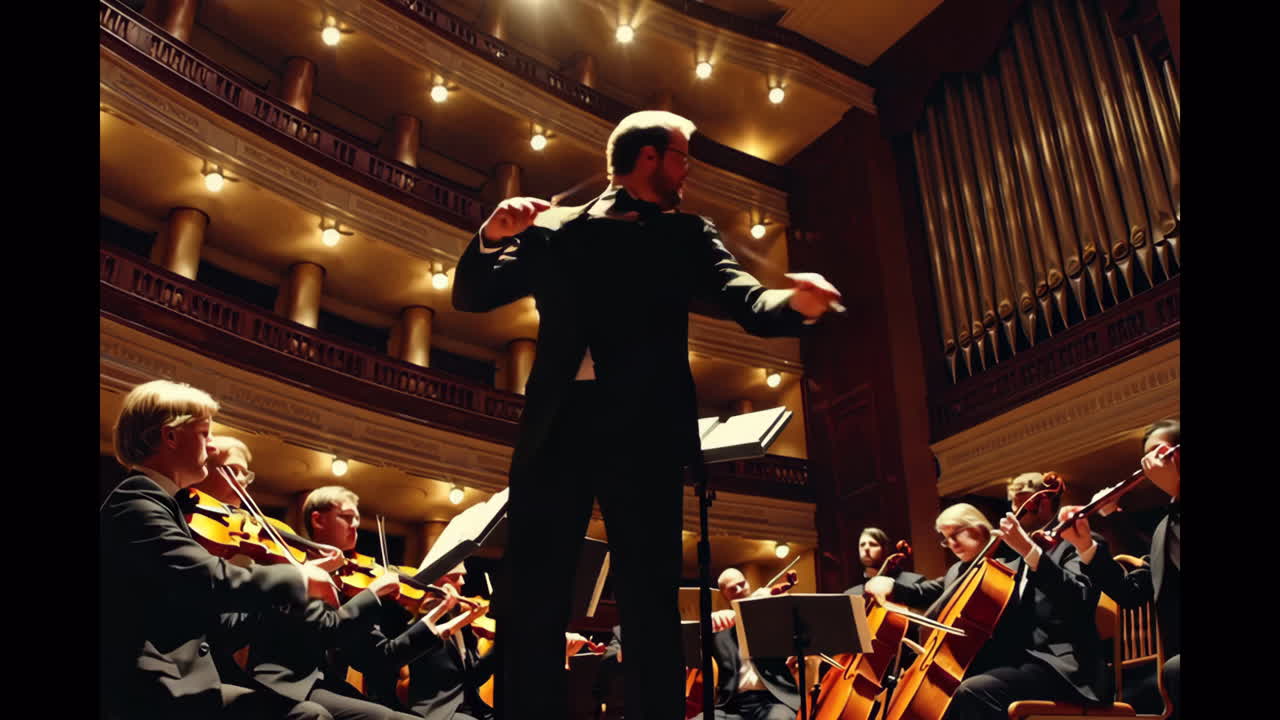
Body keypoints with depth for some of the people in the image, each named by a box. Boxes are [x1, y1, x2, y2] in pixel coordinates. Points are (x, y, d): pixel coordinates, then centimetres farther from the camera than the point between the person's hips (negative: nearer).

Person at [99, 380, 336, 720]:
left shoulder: (148, 505, 19)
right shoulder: (136, 504, -13)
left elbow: (207, 613, 21)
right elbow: (214, 582, -27)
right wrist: (298, 577, -12)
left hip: (163, 686, 10)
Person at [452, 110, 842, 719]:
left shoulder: (687, 236, 15)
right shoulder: (554, 230, 14)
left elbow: (746, 302, 1)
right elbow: (469, 298, 12)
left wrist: (797, 302, -21)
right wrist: (492, 237, -7)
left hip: (645, 431, 0)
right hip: (554, 429, 1)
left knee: (650, 606, -1)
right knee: (529, 603, 1)